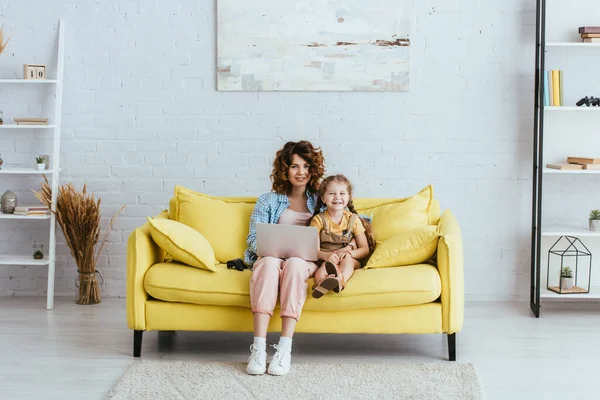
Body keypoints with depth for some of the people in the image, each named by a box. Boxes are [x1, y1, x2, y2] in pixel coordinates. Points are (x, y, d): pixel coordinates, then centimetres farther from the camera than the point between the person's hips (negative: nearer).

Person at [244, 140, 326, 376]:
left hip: (306, 262, 0)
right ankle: (258, 348, -46)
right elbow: (254, 239, 8)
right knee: (269, 262, -38)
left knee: (294, 263, -38)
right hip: (272, 258, 0)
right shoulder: (268, 201, 17)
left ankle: (285, 349, -45)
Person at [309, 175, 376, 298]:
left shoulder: (353, 219, 6)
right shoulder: (318, 220, 2)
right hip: (325, 260, -1)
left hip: (350, 261, 1)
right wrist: (325, 256, -31)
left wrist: (349, 253, -18)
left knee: (347, 258, -34)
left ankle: (340, 280, -65)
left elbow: (365, 249, 4)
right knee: (326, 265, -36)